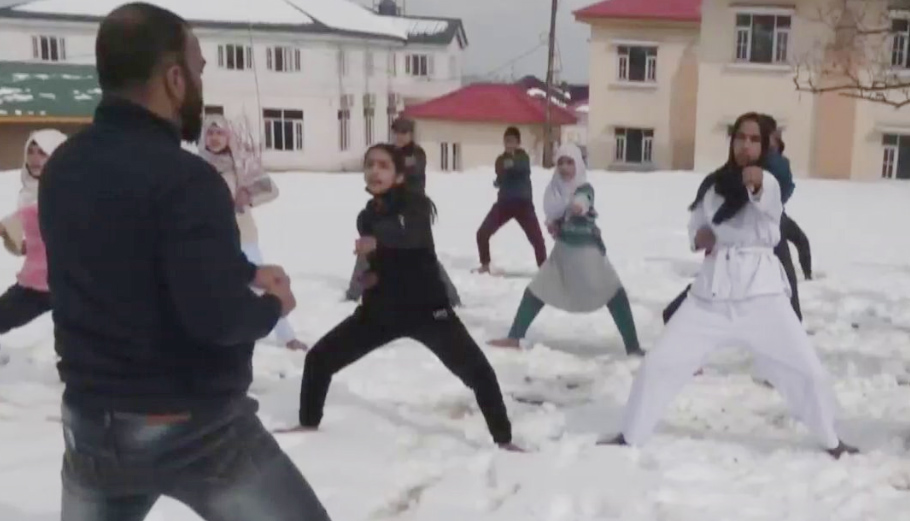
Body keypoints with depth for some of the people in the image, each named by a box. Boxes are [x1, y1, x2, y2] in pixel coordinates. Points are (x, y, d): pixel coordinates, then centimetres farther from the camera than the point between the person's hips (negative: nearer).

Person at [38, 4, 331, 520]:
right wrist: (272, 304, -7)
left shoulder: (62, 168, 2)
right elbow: (218, 317, -28)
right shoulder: (183, 178, -23)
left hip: (93, 425, 7)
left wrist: (245, 271, 13)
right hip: (194, 430, -6)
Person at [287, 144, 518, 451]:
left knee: (478, 372, -16)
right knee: (318, 359, 3)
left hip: (426, 308, -5)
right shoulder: (367, 216, 7)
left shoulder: (414, 203, -10)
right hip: (381, 309, 5)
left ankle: (504, 441, 0)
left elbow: (413, 233, -35)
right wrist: (370, 275, -1)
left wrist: (376, 241, -54)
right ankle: (308, 424, 26)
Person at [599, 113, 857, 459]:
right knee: (659, 364, 1)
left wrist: (757, 185, -53)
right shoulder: (714, 183, 9)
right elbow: (697, 223, 23)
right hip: (712, 291, 3)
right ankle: (630, 437, 18)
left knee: (807, 371, 0)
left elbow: (771, 206, -31)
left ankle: (832, 443, 26)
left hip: (759, 292, -3)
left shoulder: (769, 182, -6)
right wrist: (699, 236, 0)